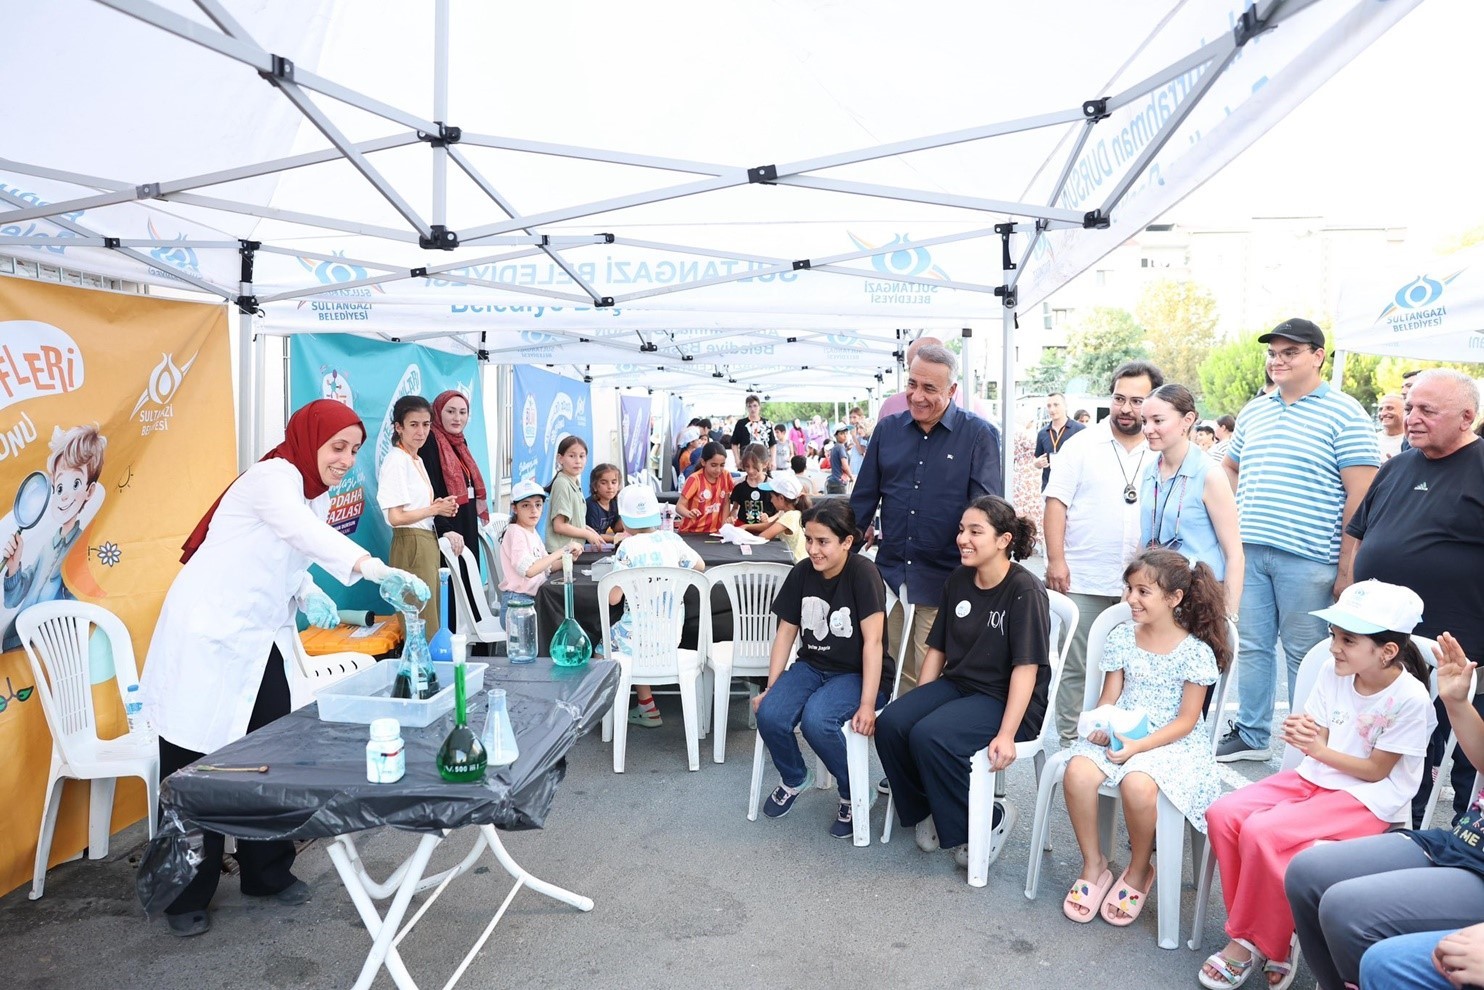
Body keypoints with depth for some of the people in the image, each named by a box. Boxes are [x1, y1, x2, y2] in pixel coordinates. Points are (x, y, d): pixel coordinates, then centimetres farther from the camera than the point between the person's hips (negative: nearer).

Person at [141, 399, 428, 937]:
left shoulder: (316, 495, 10)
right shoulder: (273, 477, -19)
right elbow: (307, 534, -39)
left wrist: (307, 596, -6)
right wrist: (379, 570, -52)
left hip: (258, 643, 8)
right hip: (209, 639, -8)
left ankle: (267, 872, 25)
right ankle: (186, 896, 17)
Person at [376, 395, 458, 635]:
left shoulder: (417, 461, 14)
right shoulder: (396, 461, -13)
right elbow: (396, 517, -18)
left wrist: (440, 506, 0)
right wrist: (435, 509, -9)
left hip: (428, 543, 9)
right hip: (411, 545, -9)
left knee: (432, 621, 12)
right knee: (421, 625, -5)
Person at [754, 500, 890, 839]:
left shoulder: (862, 573, -17)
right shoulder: (802, 572, -1)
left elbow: (873, 641, -21)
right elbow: (786, 633, 5)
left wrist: (867, 704, -26)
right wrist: (771, 689, 0)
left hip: (858, 674, -5)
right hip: (812, 666, 5)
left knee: (816, 720, -32)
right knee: (769, 715, -21)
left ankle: (854, 793, -2)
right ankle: (794, 777, 13)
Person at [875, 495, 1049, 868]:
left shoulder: (1025, 591, -14)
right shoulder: (957, 581, 6)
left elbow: (1026, 667, -18)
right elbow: (937, 649, 11)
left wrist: (1007, 734, -24)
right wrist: (917, 704, 4)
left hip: (1006, 699, -6)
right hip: (957, 685, 6)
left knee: (929, 736, -30)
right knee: (891, 723, -19)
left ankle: (988, 820, -6)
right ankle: (924, 811, 6)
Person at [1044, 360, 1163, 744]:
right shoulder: (1081, 446, 0)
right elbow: (1056, 502, -4)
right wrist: (1055, 559, -12)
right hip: (1081, 581, -3)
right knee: (1076, 667, 3)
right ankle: (1071, 740, 15)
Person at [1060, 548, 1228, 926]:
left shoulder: (1195, 652, -8)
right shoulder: (1121, 638, 4)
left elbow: (1186, 720, -9)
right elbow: (1109, 696, 8)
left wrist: (1140, 745, -21)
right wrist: (1100, 725, -14)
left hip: (1171, 741, -4)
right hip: (1118, 734, 4)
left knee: (1137, 785, -35)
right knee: (1077, 773, -26)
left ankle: (1139, 870, -3)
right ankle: (1093, 864, -3)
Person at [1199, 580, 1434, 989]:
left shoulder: (1410, 698, -17)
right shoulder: (1332, 671, -1)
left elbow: (1376, 770, -12)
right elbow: (1320, 740, 3)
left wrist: (1321, 750, -25)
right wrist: (1303, 733, -20)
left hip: (1367, 798, -6)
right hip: (1315, 777, 7)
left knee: (1261, 831, -28)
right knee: (1223, 815, -15)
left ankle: (1251, 941, -5)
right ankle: (1265, 932, -1)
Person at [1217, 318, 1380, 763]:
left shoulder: (1343, 413, -4)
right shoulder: (1253, 411, 13)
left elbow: (1361, 495, -9)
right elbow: (1230, 468, 27)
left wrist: (1347, 566, -13)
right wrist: (1237, 521, 12)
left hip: (1306, 558, -5)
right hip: (1249, 551, 5)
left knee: (1305, 655, 5)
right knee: (1252, 645, 12)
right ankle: (1250, 735, 24)